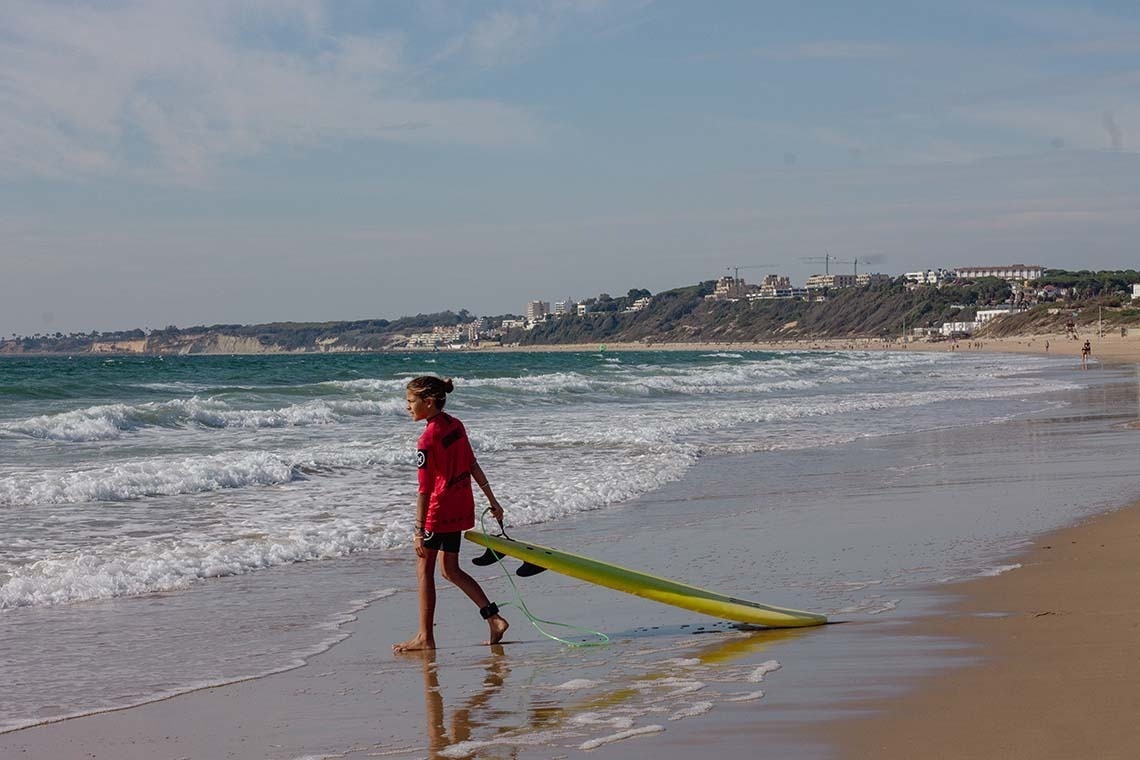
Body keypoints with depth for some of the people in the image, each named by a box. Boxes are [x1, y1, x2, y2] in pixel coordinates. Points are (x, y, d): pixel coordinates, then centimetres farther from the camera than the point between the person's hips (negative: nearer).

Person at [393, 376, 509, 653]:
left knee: (424, 568, 6)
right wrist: (492, 500, 19)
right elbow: (473, 466, 12)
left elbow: (425, 490, -20)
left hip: (440, 511, -8)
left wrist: (419, 530, -16)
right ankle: (494, 618, 12)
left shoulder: (428, 439, -20)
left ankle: (425, 637, 11)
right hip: (461, 508, 8)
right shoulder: (456, 426, 4)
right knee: (450, 570, 17)